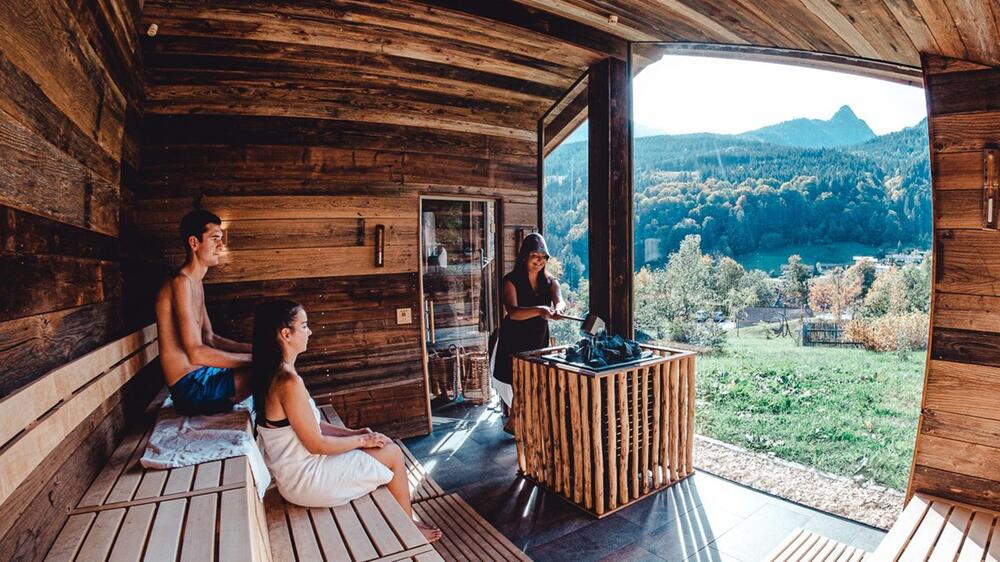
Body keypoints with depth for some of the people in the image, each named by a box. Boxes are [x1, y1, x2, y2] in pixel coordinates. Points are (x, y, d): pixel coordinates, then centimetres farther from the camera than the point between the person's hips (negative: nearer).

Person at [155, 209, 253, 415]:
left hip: (201, 377, 10)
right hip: (189, 386, -10)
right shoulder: (180, 283, -17)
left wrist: (254, 349, 5)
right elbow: (196, 353, -24)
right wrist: (251, 359, -20)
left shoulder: (196, 284, 15)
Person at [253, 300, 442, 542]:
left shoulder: (271, 373, 3)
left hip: (295, 471, 9)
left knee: (383, 442, 15)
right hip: (306, 480, -9)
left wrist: (353, 433, 3)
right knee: (393, 453, 0)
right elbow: (316, 445, -23)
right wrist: (360, 440, -9)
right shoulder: (289, 381, -28)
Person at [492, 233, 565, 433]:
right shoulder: (511, 281, -14)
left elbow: (560, 301, -18)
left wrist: (557, 310, -42)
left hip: (539, 341, 5)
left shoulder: (549, 281, 1)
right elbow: (513, 312, -28)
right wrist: (539, 310, -45)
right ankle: (512, 422, 20)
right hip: (515, 342, -5)